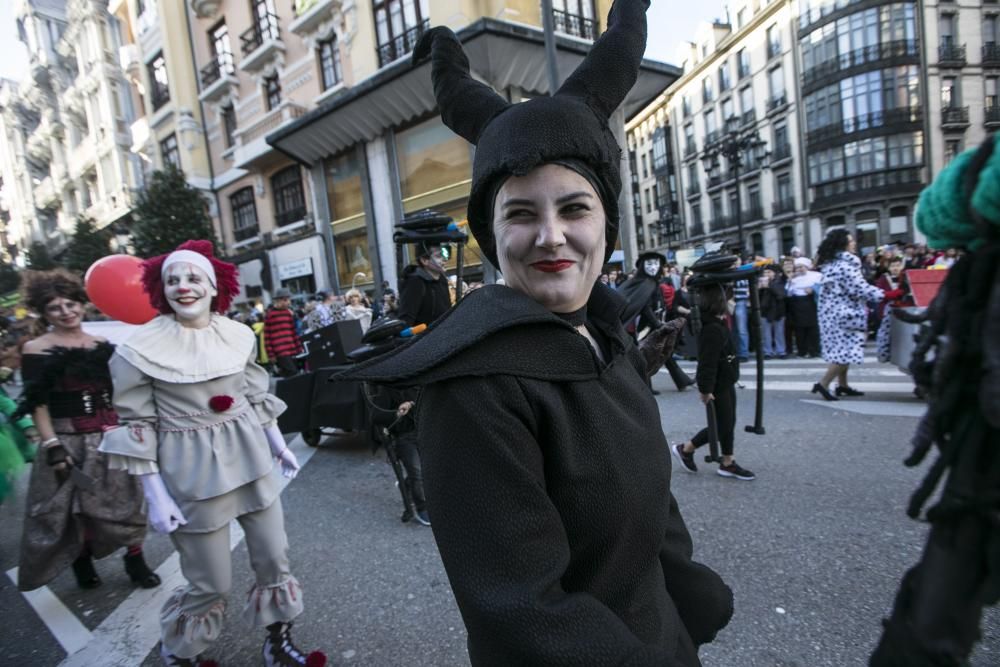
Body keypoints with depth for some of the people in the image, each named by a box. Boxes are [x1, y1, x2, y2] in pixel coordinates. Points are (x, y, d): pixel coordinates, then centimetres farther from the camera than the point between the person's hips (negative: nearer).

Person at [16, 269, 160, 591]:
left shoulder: (103, 345, 5)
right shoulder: (35, 349, -5)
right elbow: (37, 404, -8)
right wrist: (52, 446, -13)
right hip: (68, 439, -3)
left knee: (125, 499, 7)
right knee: (74, 506, 10)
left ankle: (135, 559, 20)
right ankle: (82, 562, 32)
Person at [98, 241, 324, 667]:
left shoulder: (237, 335, 0)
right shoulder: (141, 348, -11)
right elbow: (137, 426, -8)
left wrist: (279, 445, 13)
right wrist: (155, 495, -11)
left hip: (250, 460, 4)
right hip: (192, 474, -4)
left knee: (274, 559, 12)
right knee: (211, 584, 9)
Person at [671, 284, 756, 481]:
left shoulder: (719, 324, 6)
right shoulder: (712, 328, -26)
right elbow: (707, 362, -28)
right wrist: (705, 389, -26)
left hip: (726, 382, 10)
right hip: (717, 385, -10)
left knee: (729, 424, 16)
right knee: (722, 426, 1)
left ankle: (727, 464, 26)